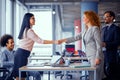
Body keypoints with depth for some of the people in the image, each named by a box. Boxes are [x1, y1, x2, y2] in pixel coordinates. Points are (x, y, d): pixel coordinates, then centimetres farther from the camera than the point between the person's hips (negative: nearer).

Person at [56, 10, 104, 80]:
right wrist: (63, 40, 14)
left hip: (95, 57, -8)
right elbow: (76, 38, 17)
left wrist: (98, 58, -17)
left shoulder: (95, 28, -10)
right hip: (90, 57, 8)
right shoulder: (86, 30, 15)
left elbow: (99, 44, -13)